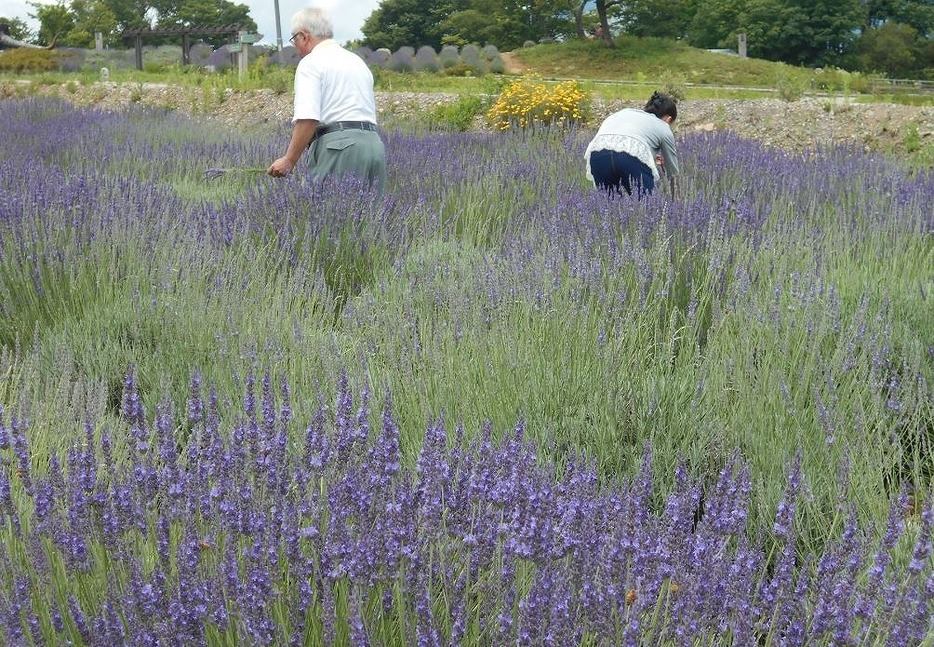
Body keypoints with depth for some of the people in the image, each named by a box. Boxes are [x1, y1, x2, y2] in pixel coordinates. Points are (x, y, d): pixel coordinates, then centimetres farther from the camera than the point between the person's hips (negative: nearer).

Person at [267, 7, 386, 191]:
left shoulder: (311, 63, -1)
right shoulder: (358, 61, 24)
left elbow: (307, 119, -14)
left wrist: (289, 161, -12)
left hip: (339, 146, -8)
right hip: (374, 142, 8)